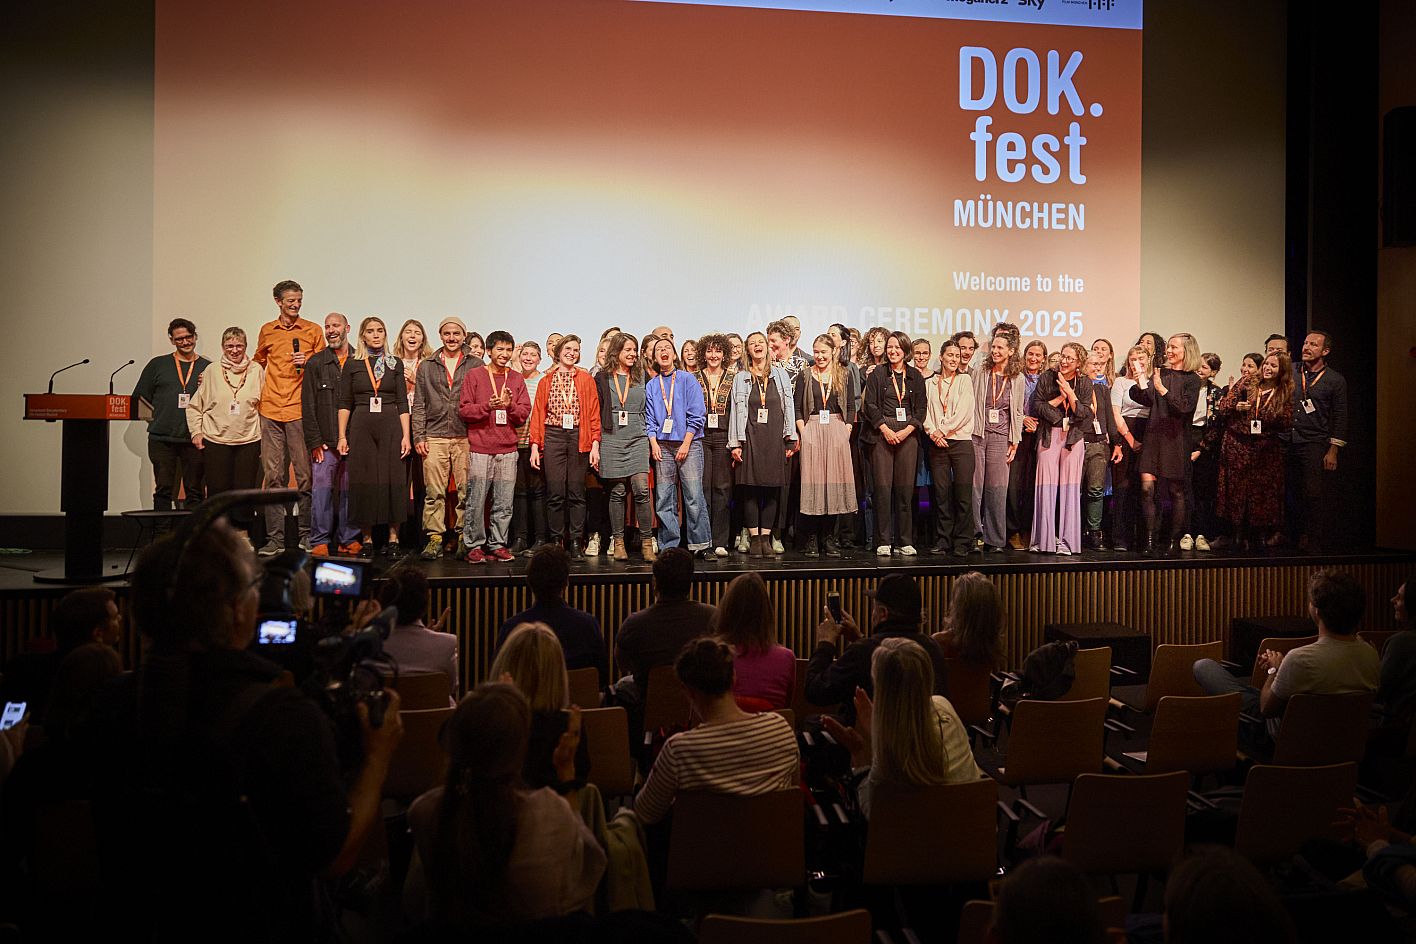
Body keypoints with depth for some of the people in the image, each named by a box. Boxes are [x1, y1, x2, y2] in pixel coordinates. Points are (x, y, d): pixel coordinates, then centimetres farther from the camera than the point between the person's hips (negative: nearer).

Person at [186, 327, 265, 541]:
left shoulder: (256, 371, 5)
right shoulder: (212, 371, 4)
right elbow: (194, 406, 10)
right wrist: (196, 432, 3)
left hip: (249, 440, 0)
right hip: (215, 441, 0)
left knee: (245, 489, 1)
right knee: (218, 490, -1)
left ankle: (243, 535, 13)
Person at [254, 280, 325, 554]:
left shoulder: (313, 331, 7)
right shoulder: (266, 331, 13)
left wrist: (308, 363, -7)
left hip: (300, 410, -2)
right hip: (270, 411, 2)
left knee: (305, 475, -3)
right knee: (274, 475, 2)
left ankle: (306, 536, 4)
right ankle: (275, 538, 5)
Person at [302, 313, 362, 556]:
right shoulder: (315, 363, 9)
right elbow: (308, 406, 5)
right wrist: (315, 441, -3)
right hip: (325, 441, 0)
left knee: (350, 490, 3)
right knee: (322, 488, -4)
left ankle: (349, 539, 11)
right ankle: (320, 541, 2)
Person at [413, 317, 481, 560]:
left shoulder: (476, 366, 10)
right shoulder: (426, 366, 14)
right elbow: (418, 405, 13)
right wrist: (418, 436, 3)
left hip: (466, 437, -1)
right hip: (434, 438, 1)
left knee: (466, 491, -2)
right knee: (434, 493, -3)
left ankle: (462, 536, 7)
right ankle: (434, 538, 1)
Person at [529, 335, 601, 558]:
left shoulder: (586, 380, 9)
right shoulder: (546, 381, 11)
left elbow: (594, 414, 5)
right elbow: (537, 414, 7)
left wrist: (595, 444, -4)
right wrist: (535, 446, -1)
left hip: (579, 439, 0)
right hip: (553, 437, 0)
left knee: (577, 493, 1)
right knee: (555, 493, -1)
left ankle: (576, 542, 7)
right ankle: (556, 540, 8)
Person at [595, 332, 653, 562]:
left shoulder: (641, 378, 12)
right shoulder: (603, 378, 6)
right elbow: (596, 411, 4)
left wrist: (648, 436, 9)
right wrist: (596, 439, -3)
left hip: (637, 440, 1)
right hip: (612, 440, -1)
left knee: (641, 489, -10)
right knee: (617, 492, 2)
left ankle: (646, 541, -4)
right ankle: (617, 541, 10)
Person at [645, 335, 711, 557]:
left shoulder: (688, 379, 4)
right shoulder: (651, 385, 13)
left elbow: (696, 415, -1)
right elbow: (649, 418, 12)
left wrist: (686, 444, -8)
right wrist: (654, 443, -2)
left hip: (688, 443, -3)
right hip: (662, 445, 3)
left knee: (694, 496, -8)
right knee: (664, 499, 0)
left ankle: (701, 545, -2)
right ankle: (669, 546, 5)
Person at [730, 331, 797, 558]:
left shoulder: (781, 374, 12)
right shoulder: (741, 377, 9)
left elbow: (789, 406, 8)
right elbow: (737, 409, 3)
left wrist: (791, 438, 1)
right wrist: (735, 443, -4)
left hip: (775, 437, 1)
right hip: (750, 436, -1)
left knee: (772, 488, 0)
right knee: (751, 489, -3)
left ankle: (766, 538, 5)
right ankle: (754, 538, 2)